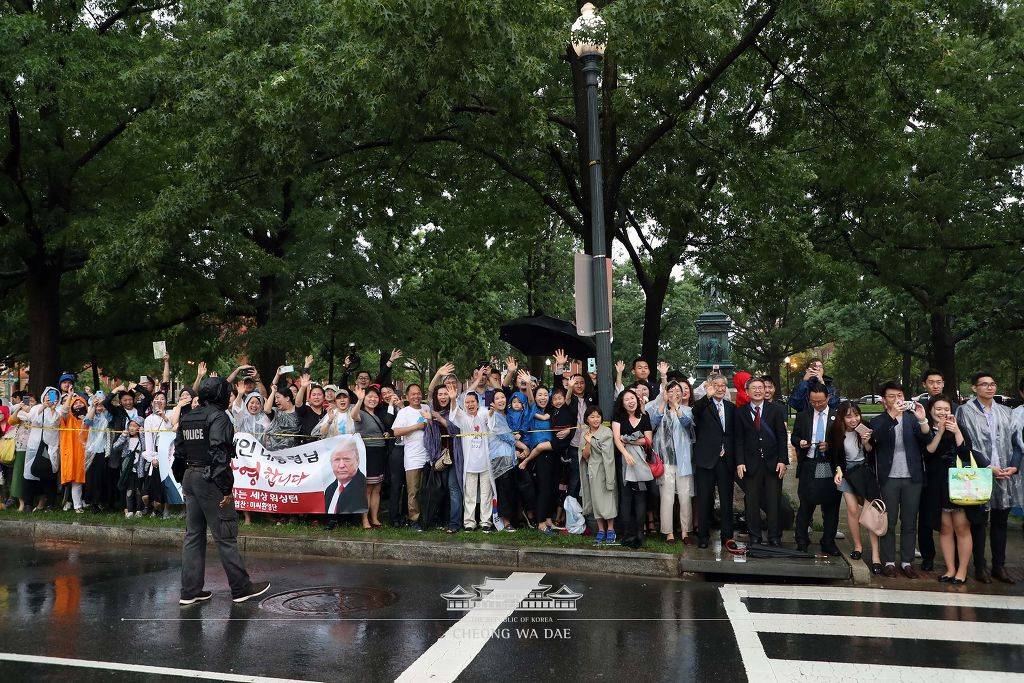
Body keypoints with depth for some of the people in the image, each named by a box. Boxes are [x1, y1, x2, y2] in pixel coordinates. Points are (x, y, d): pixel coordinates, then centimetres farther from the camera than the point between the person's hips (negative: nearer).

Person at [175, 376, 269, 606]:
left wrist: (186, 483, 20)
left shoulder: (187, 417, 12)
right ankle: (241, 588, 7)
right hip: (210, 480, -8)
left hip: (190, 477, 8)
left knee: (193, 535, 12)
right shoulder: (218, 417, -13)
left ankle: (190, 592, 14)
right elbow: (218, 454, -21)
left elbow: (179, 451, 15)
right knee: (226, 537, -1)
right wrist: (227, 489, -17)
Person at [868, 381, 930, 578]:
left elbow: (926, 440, -7)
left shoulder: (912, 418, 6)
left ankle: (907, 561, 16)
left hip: (912, 478, 2)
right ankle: (889, 561, 11)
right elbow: (879, 437, -19)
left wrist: (922, 420, -26)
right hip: (889, 478, -1)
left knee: (909, 523, 7)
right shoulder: (878, 421, 2)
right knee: (889, 522, 4)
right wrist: (893, 414, -32)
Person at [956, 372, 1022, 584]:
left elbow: (1014, 441, 11)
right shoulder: (965, 411, -1)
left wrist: (1014, 467, -5)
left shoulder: (1005, 412, 13)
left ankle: (999, 566, 17)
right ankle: (980, 567, 9)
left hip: (1006, 475, 4)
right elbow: (968, 444, -7)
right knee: (978, 522, 2)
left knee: (1000, 522, 10)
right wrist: (988, 468, -14)